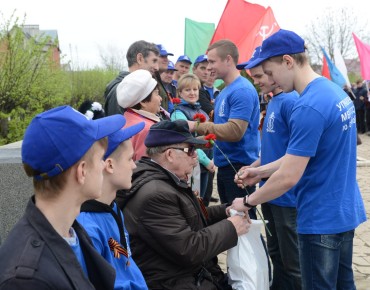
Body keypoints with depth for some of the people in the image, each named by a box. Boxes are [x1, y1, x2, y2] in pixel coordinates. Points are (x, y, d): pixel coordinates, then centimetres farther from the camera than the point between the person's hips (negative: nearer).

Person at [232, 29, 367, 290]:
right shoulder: (334, 90, 6)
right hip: (344, 211, 9)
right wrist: (260, 172, 9)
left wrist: (247, 202, -9)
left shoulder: (309, 107, -25)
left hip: (321, 219, -9)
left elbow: (289, 177, -23)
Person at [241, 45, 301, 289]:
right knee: (276, 254, 21)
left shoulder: (290, 101, -18)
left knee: (292, 261, 5)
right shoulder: (272, 102, 10)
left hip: (286, 195, -9)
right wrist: (252, 167, 10)